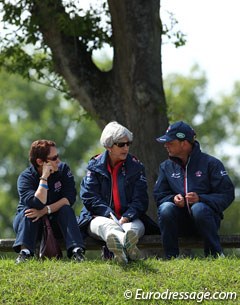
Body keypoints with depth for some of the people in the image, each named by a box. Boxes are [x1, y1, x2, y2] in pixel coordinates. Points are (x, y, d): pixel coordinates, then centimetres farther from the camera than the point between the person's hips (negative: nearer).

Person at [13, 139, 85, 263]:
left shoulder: (63, 169, -8)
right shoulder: (25, 177, -18)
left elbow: (70, 198, -19)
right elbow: (37, 204, -33)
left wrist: (46, 210, -28)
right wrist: (44, 178, -33)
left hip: (55, 221, 2)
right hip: (29, 222, -2)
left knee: (66, 209, -26)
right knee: (28, 211, -31)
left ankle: (76, 250, -40)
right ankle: (25, 251, -44)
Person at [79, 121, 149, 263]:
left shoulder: (136, 166, 12)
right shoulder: (95, 165, 9)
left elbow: (140, 200, 3)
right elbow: (89, 197, -3)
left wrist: (126, 218, -17)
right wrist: (110, 215, -19)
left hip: (128, 218, 2)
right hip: (100, 217, -2)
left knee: (137, 226, -35)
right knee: (105, 225, -39)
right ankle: (125, 242, -79)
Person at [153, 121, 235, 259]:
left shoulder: (210, 163, 0)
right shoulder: (166, 167, 13)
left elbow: (227, 195, -6)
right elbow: (159, 196, 9)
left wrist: (200, 199, -21)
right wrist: (173, 198, -15)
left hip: (205, 217, -3)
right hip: (180, 222, 3)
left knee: (199, 208, -37)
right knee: (166, 208, -29)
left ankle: (216, 254, -22)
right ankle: (171, 258, -24)